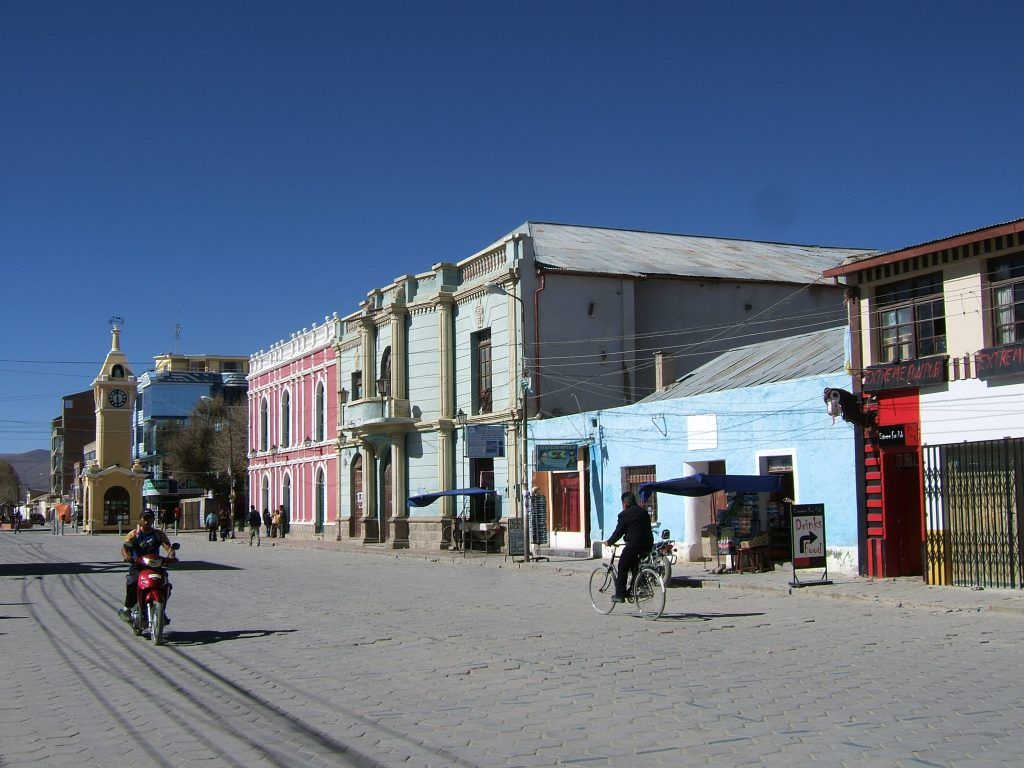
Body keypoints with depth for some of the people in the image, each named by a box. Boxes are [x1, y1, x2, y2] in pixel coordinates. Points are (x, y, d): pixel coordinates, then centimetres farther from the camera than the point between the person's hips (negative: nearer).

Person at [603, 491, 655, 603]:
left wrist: (609, 542, 14)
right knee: (636, 567, 24)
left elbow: (618, 532, -2)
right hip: (648, 544, 7)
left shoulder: (625, 514, -5)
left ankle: (619, 595, 0)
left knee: (622, 568, 2)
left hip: (633, 545, -7)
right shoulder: (644, 512, 18)